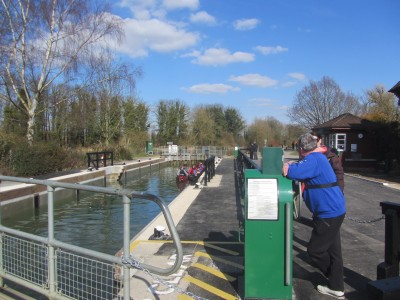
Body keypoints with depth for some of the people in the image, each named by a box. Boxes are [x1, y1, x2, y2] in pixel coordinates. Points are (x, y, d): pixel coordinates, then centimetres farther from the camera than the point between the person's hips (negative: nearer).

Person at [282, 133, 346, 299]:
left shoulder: (313, 160, -19)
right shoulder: (317, 157, 14)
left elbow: (293, 173, -31)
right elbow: (302, 171, 21)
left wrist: (288, 165, -10)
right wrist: (293, 165, 3)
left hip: (329, 212, -10)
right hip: (333, 210, 10)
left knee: (315, 249, 3)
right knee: (332, 250, 15)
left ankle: (336, 286, 24)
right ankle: (336, 287, 26)